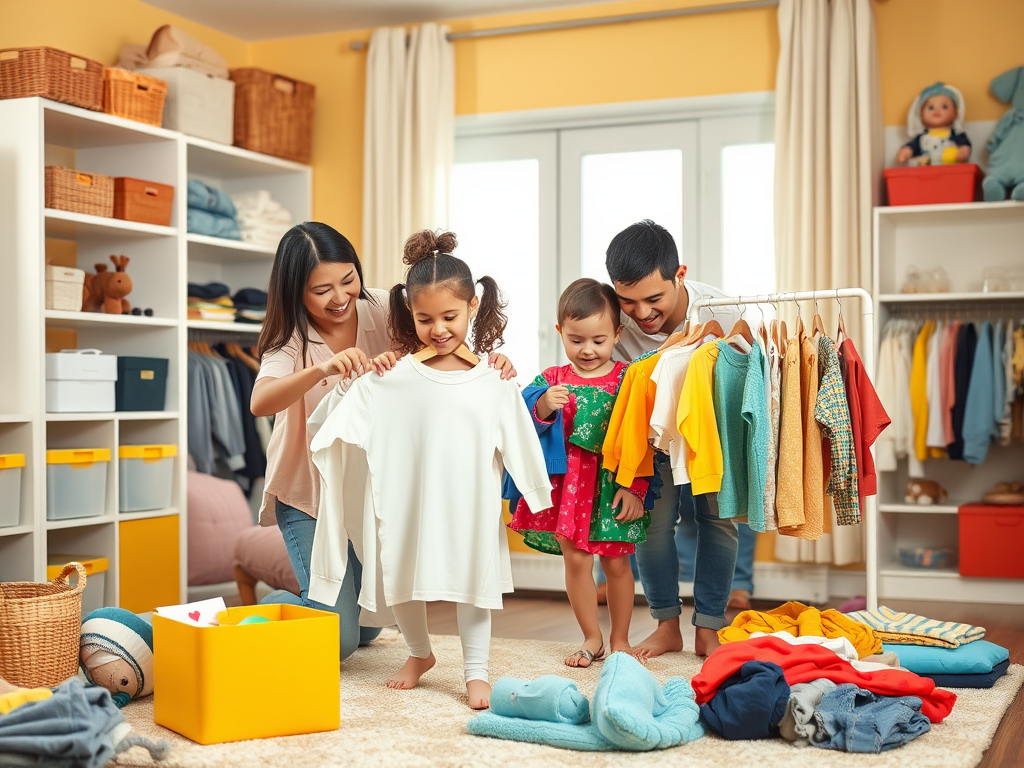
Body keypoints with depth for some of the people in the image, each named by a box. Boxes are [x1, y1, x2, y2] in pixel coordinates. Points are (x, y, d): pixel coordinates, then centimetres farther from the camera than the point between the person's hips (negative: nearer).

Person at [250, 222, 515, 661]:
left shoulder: (381, 310, -11)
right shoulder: (291, 339, -18)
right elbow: (260, 402, -38)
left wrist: (490, 363, -35)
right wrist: (321, 369, -56)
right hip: (308, 494, -3)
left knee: (368, 627, 13)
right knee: (339, 640, -7)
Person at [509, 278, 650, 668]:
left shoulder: (626, 380, -3)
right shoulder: (553, 379, 3)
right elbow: (529, 432, 1)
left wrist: (634, 487, -11)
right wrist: (544, 410, -19)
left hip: (614, 484, -1)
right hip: (568, 481, 2)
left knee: (616, 561, 6)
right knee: (575, 559, 3)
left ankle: (619, 639, 24)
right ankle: (592, 638, 20)